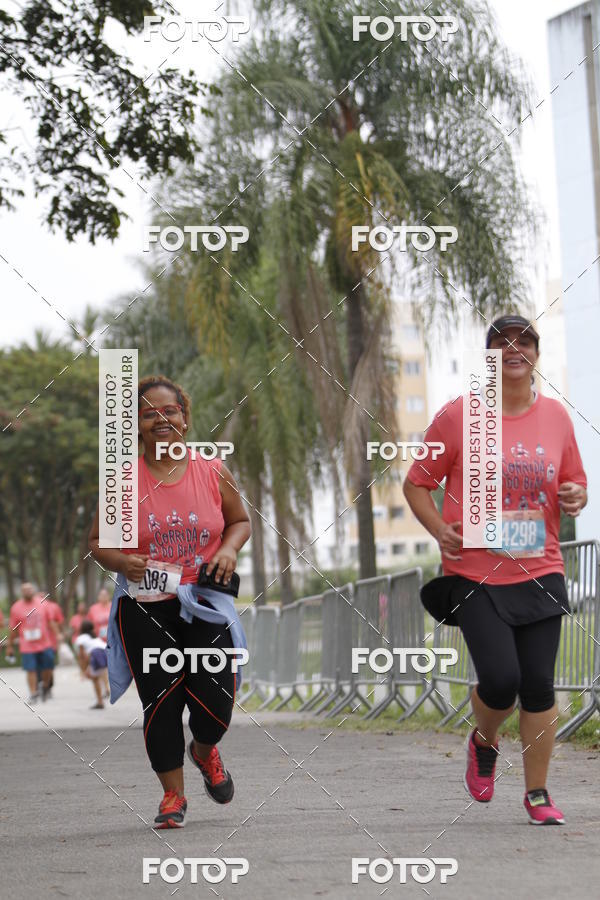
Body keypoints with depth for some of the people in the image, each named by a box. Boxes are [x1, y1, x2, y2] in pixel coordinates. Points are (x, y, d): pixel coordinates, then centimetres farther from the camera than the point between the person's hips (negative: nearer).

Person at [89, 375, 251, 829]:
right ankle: (173, 795, 15)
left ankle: (205, 751, 30)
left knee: (215, 699, -7)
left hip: (204, 602, 1)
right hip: (145, 608, 0)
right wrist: (121, 562, -15)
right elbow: (97, 540, 6)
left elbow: (240, 521, 16)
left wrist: (229, 549, -5)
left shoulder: (213, 472, 1)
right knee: (160, 701, -3)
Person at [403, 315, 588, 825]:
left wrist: (575, 498, -5)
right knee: (500, 679, -13)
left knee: (539, 685, 1)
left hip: (540, 573, 3)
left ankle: (537, 793, 16)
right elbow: (416, 484, 4)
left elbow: (574, 486, 19)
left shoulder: (556, 416, 7)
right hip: (476, 574, -3)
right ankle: (484, 742, 21)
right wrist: (440, 530, -12)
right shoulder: (457, 416, -2)